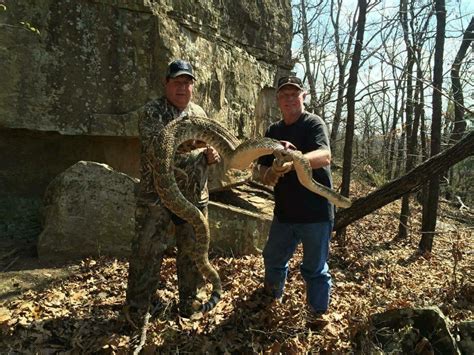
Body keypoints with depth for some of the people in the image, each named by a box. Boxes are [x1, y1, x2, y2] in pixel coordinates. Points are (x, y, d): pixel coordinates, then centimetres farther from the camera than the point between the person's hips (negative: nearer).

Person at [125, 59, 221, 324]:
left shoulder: (199, 113, 12)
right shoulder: (151, 112, -5)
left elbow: (213, 148, 18)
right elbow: (157, 149, -19)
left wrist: (211, 155, -6)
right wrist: (193, 144, -20)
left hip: (195, 196, 5)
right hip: (156, 196, -5)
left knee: (193, 251, 14)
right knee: (148, 252, 2)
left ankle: (189, 302, 34)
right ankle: (139, 309, 21)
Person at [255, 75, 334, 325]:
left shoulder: (314, 123, -9)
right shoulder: (273, 131, 8)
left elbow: (325, 156, -29)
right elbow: (261, 169, 5)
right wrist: (270, 174, -19)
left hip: (315, 213, -6)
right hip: (284, 212, 6)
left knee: (315, 269, 6)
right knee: (273, 259, 23)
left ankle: (318, 314, 28)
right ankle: (272, 296, 49)